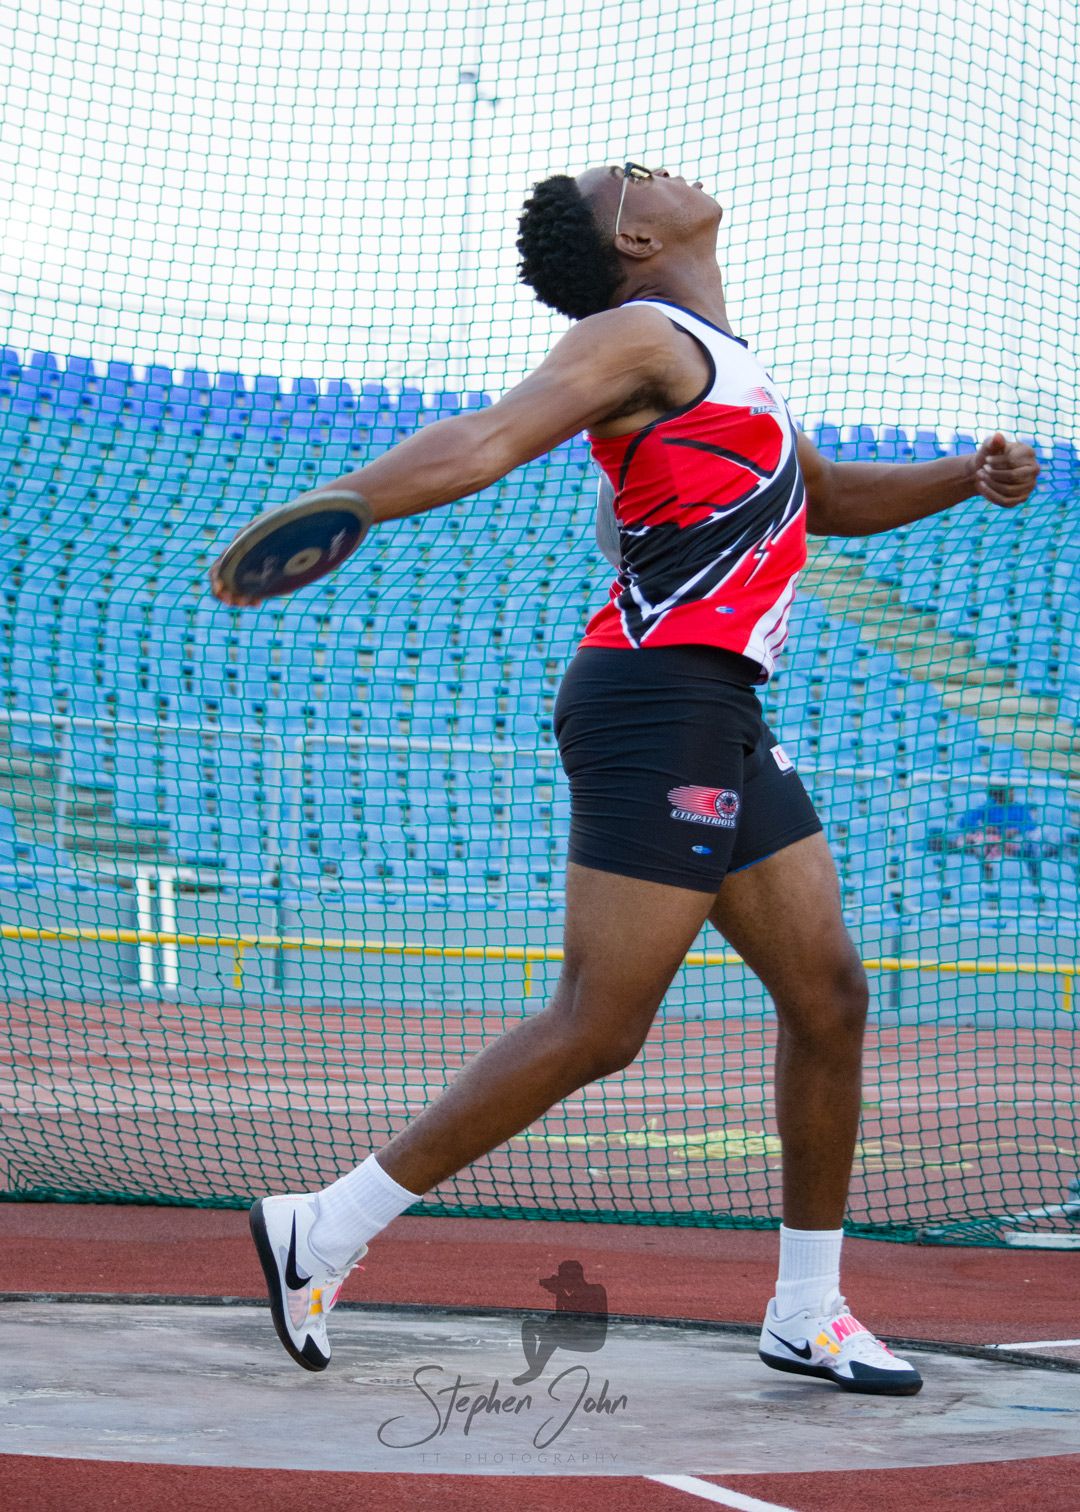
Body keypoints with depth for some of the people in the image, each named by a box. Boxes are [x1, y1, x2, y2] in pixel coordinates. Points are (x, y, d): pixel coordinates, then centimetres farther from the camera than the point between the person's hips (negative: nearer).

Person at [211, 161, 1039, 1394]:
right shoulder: (640, 337, -5)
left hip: (720, 718, 10)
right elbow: (492, 437, -21)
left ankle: (806, 1315, 17)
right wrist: (336, 504, -38)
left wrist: (966, 478, 23)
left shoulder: (723, 361, 25)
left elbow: (827, 499, 39)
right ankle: (322, 1234, -9)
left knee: (828, 994, 9)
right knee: (596, 1027, -13)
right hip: (657, 699, -10)